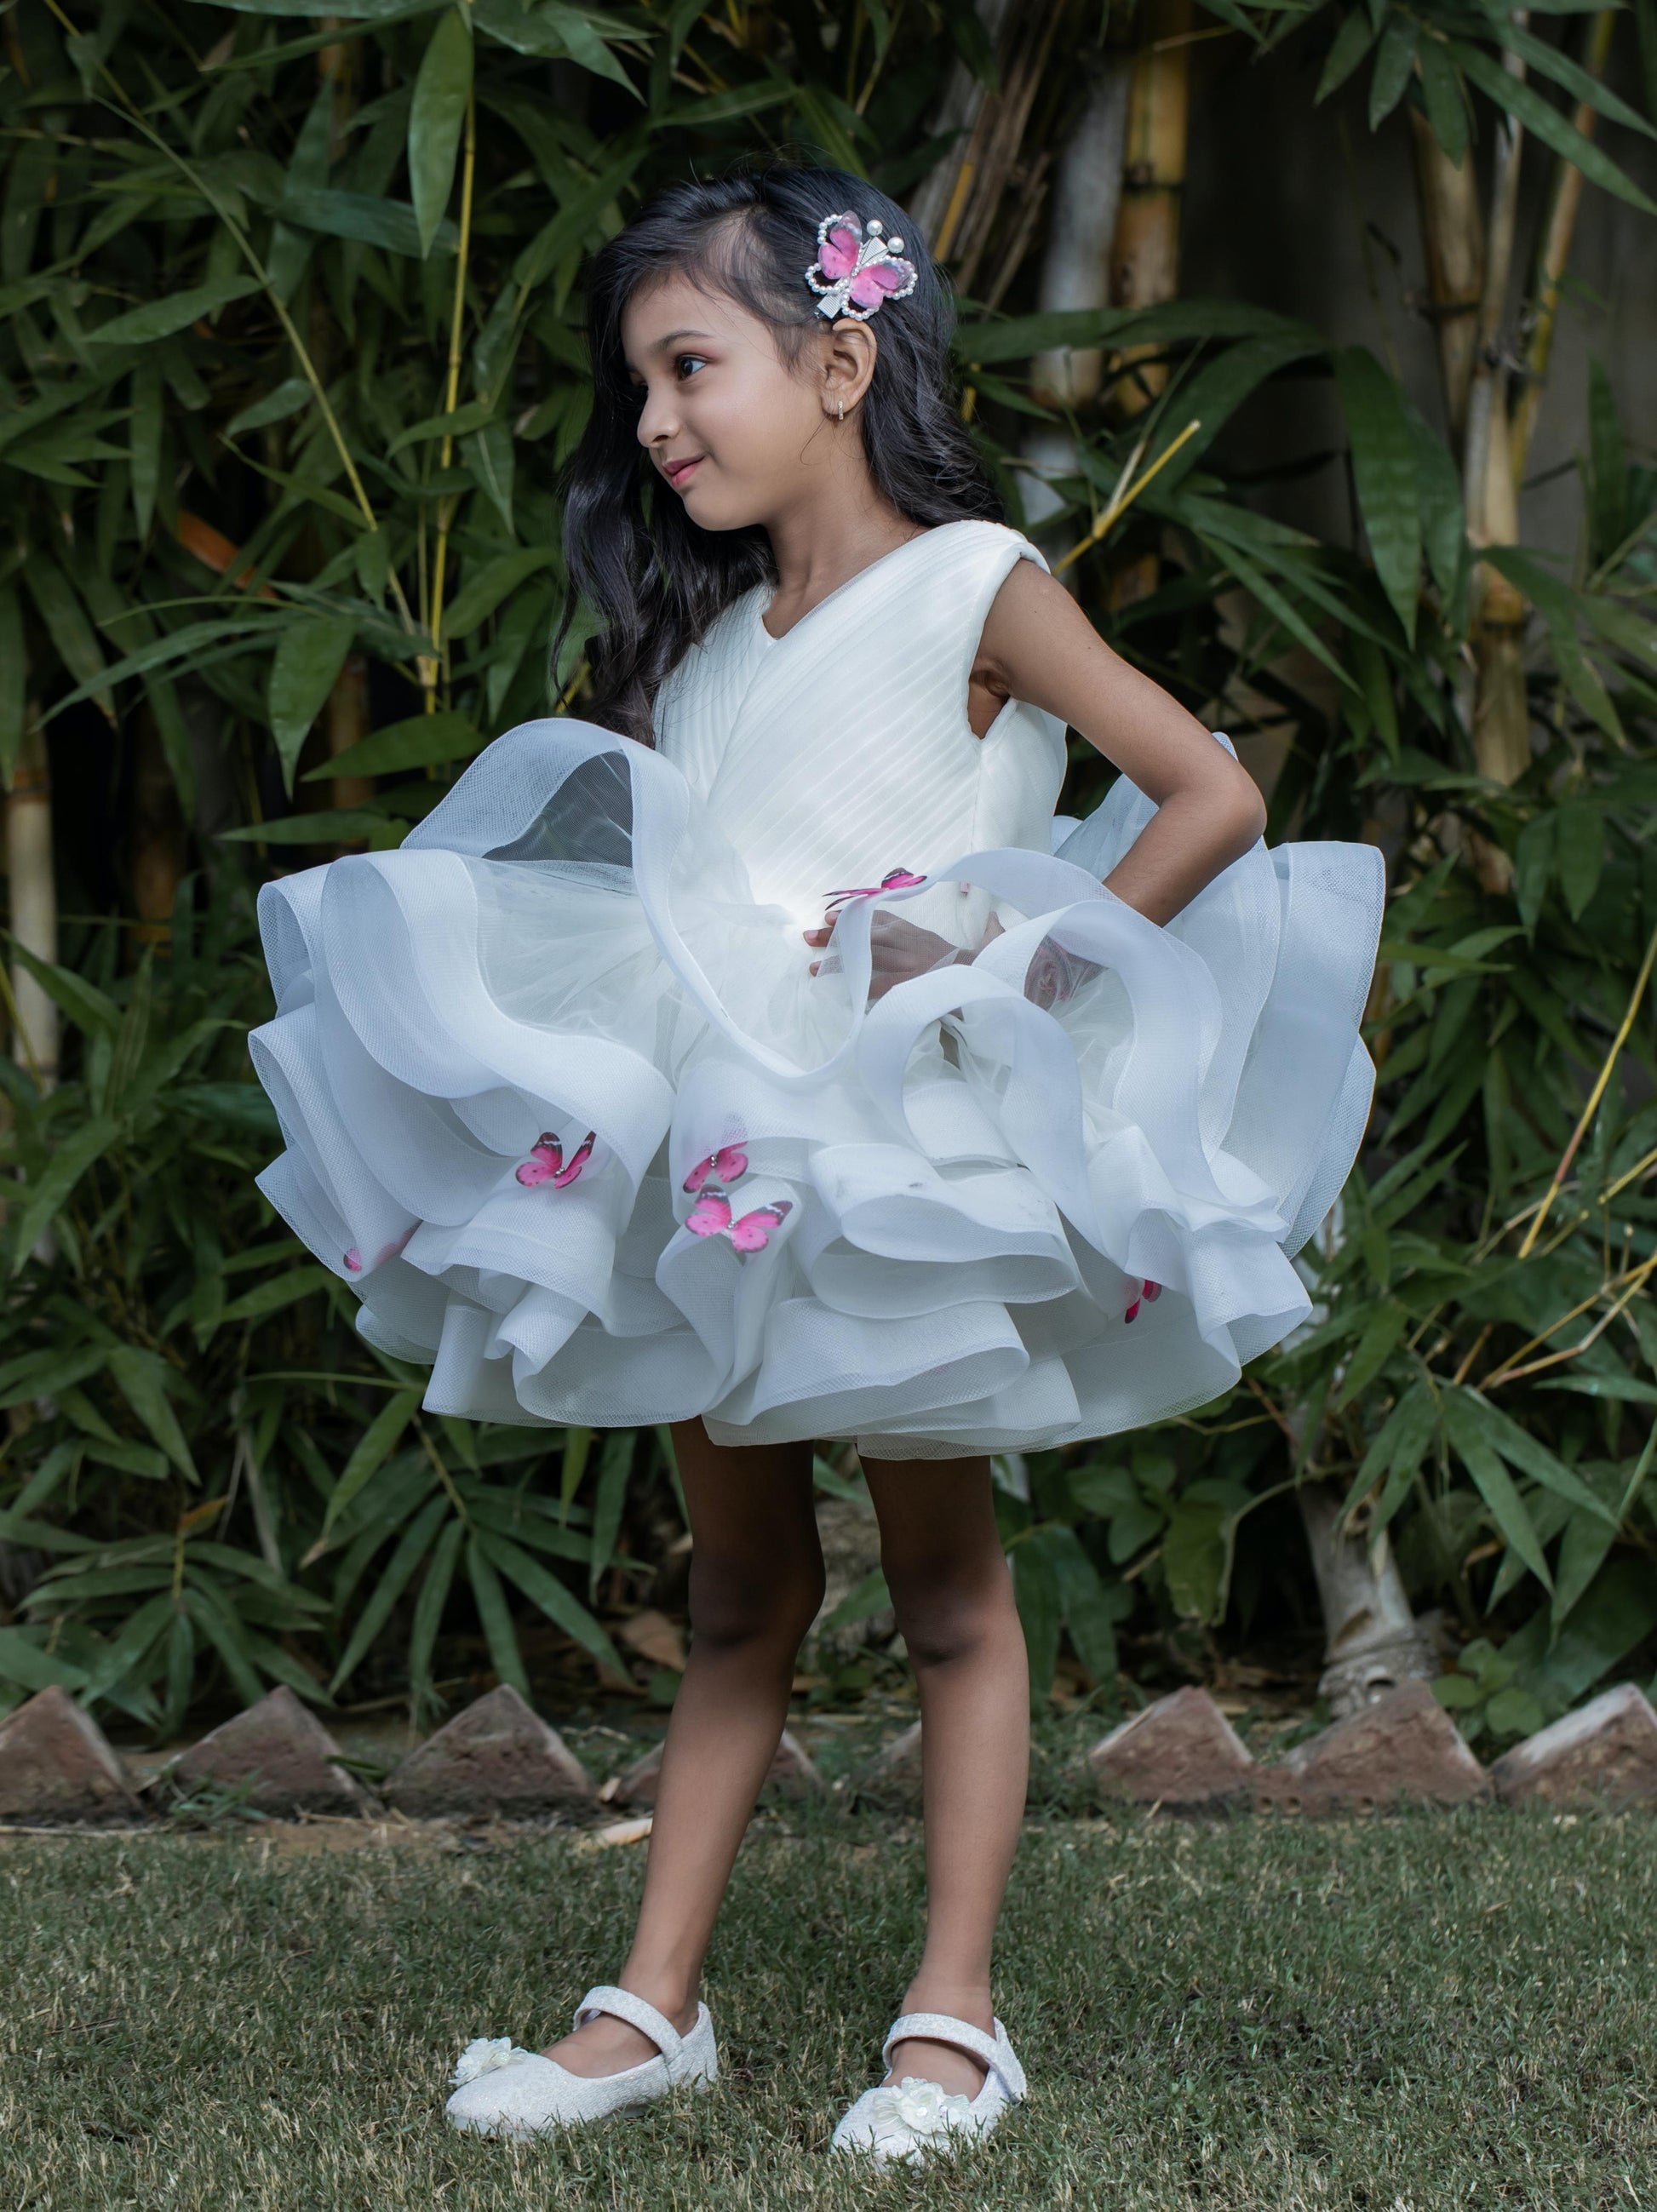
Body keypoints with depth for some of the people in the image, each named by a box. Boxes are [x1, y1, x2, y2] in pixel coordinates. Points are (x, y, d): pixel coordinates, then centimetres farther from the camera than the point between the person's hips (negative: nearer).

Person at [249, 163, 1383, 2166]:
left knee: (945, 1583, 5)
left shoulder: (973, 588, -7)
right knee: (736, 1586, 12)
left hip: (905, 1162, -6)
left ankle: (953, 2014, 11)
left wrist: (1036, 969, -13)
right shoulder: (701, 629, 10)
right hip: (712, 1158, 6)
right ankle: (656, 2003, 15)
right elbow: (632, 874, 15)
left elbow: (1215, 800, -12)